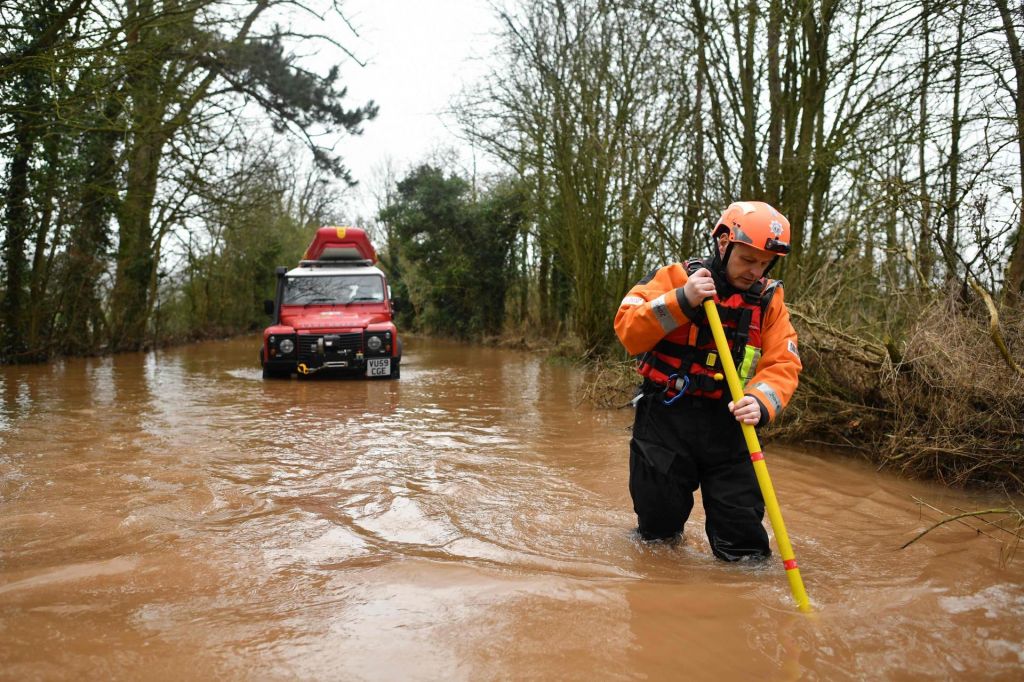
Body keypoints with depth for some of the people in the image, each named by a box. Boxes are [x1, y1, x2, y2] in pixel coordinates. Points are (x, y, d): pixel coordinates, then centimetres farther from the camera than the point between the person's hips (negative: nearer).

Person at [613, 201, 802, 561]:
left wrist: (760, 401, -25)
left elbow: (783, 364, -5)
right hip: (665, 421, -2)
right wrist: (682, 300, -24)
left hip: (727, 427, 2)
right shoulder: (676, 277, -2)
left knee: (743, 544, 0)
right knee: (658, 530, 10)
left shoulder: (769, 300, 7)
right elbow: (628, 331, -12)